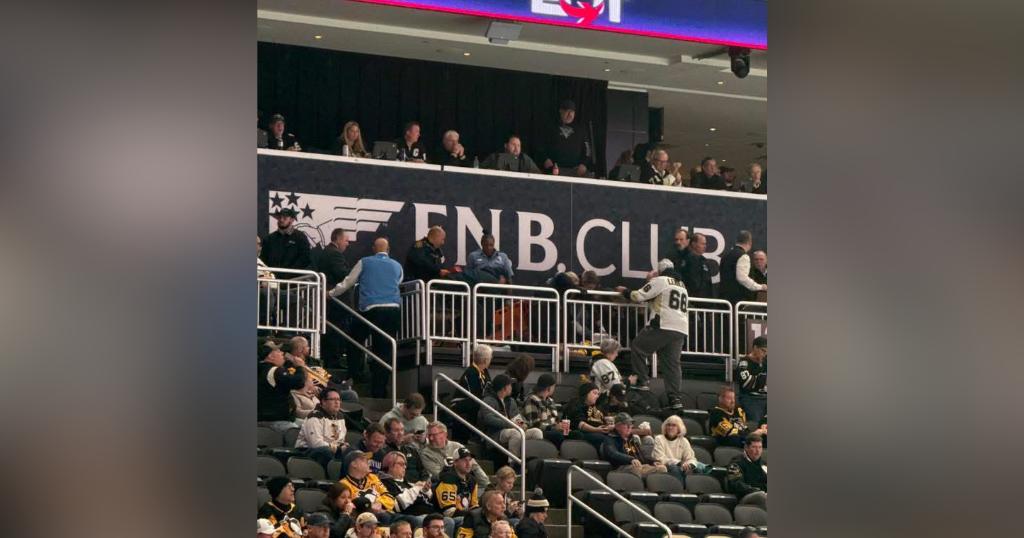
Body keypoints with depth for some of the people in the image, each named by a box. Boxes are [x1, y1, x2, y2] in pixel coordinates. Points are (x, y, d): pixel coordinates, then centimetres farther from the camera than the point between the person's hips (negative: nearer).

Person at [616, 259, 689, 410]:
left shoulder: (660, 281, 0)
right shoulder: (682, 286, 23)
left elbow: (638, 296, -2)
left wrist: (625, 291, 17)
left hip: (662, 326, -7)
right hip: (681, 330, 7)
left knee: (637, 348, 9)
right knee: (673, 363, 6)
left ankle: (642, 381, 2)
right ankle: (676, 398, -3)